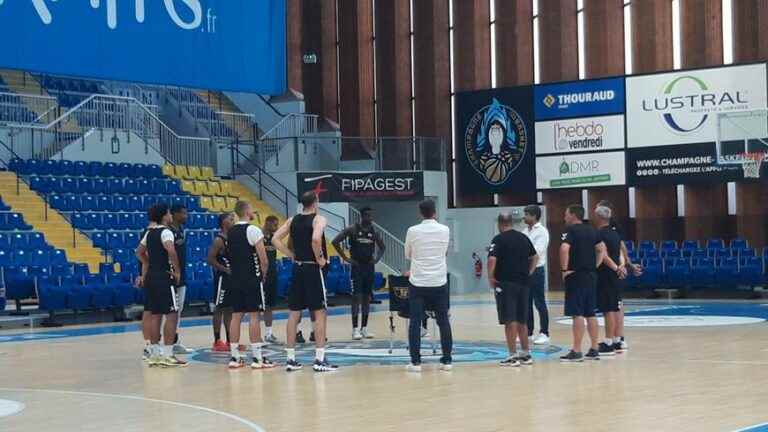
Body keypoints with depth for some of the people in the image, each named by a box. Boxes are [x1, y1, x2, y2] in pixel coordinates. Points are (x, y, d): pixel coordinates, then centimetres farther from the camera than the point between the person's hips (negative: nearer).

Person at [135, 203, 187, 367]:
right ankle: (167, 355, -8)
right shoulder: (165, 232, -12)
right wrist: (177, 271, -17)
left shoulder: (149, 232, 14)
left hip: (151, 277, 9)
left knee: (156, 315, 12)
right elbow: (171, 251, -29)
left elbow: (140, 252, 25)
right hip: (164, 277, -9)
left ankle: (154, 354, 15)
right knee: (172, 314, -6)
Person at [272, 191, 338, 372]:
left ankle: (291, 359, 10)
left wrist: (293, 256, 7)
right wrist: (320, 258, -14)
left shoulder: (292, 220, 9)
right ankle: (320, 359, -4)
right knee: (319, 313, -1)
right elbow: (316, 238, -27)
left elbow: (276, 239, 4)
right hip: (313, 269, -6)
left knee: (294, 314, 8)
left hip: (297, 269, 6)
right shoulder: (318, 219, -9)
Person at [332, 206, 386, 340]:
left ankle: (364, 328, 13)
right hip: (357, 267, -5)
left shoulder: (373, 232, 7)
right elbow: (335, 242, -11)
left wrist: (377, 259, 6)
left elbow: (382, 247, 23)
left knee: (367, 297, 7)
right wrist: (346, 258, -11)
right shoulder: (352, 230, -7)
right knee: (356, 296, -6)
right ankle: (355, 329, -4)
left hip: (369, 267, 5)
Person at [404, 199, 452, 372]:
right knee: (443, 322, 8)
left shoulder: (412, 231, -5)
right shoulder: (444, 230, -1)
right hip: (439, 283, 1)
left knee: (415, 322, 2)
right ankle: (447, 360, 9)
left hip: (418, 283, -1)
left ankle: (415, 362, -2)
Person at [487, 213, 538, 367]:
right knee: (522, 321, 15)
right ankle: (525, 354, 20)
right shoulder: (523, 238, 11)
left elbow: (492, 259, -19)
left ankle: (513, 355, -4)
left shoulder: (499, 239, -8)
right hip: (523, 283, 6)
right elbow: (535, 257, 17)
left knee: (510, 321, -4)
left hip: (505, 283, -6)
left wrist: (490, 277, -7)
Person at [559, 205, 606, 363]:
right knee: (590, 314, 12)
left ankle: (576, 351, -6)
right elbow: (602, 248, 17)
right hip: (591, 275, 7)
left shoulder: (570, 230, -9)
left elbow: (564, 248, -25)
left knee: (577, 314, -6)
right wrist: (595, 266, 15)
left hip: (576, 275, -7)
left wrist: (564, 269, -15)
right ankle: (594, 350, 15)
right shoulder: (591, 230, 13)